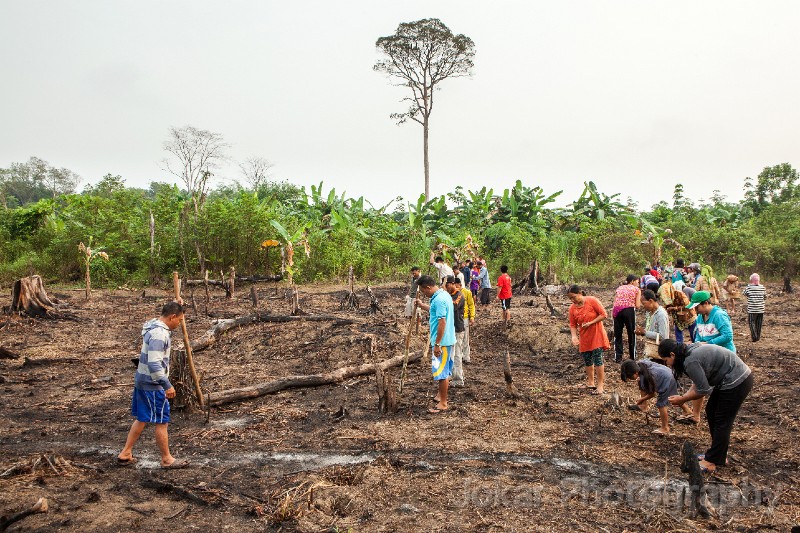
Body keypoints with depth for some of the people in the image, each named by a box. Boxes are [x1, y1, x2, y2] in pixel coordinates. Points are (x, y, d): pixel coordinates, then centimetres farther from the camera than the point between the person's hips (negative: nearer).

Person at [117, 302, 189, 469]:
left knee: (141, 419, 19)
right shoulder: (159, 334, -23)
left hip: (142, 380, 10)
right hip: (152, 384, -10)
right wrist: (167, 385, -24)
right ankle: (167, 459, 14)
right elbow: (154, 364, -29)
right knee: (161, 422, 2)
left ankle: (125, 454, 26)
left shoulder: (153, 327, 7)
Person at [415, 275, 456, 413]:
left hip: (442, 341, -10)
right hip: (448, 339, 10)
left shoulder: (439, 299, -22)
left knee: (441, 372, -2)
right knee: (445, 370, 21)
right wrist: (423, 305, 30)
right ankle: (442, 394, 34)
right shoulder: (444, 294, 9)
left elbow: (442, 323, -26)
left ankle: (443, 403, 6)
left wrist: (437, 344, -23)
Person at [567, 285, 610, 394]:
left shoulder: (592, 301, -15)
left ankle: (600, 385, 0)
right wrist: (574, 336, -16)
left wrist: (591, 323, -20)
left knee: (597, 359, -7)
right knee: (587, 360, 12)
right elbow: (573, 324, 1)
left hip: (596, 335, -5)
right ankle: (590, 383, 26)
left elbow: (604, 315, -13)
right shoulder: (572, 308, -4)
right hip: (584, 337, 5)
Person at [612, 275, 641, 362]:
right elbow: (637, 305, 5)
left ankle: (618, 357, 11)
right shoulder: (636, 289, 12)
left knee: (617, 334, 11)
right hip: (629, 310, -3)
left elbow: (614, 302, 9)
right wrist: (640, 300, 22)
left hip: (617, 310, 3)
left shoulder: (619, 288, 22)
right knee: (631, 334, 12)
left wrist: (613, 313, 12)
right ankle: (633, 357, 18)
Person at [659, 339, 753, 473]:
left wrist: (682, 399, -7)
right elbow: (699, 381, 12)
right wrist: (684, 396, 1)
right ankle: (720, 455, 26)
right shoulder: (690, 351, 6)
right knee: (711, 412, 16)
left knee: (722, 422, -2)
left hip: (737, 382, -10)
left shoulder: (691, 361, -24)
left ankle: (713, 462, 7)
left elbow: (703, 390, -19)